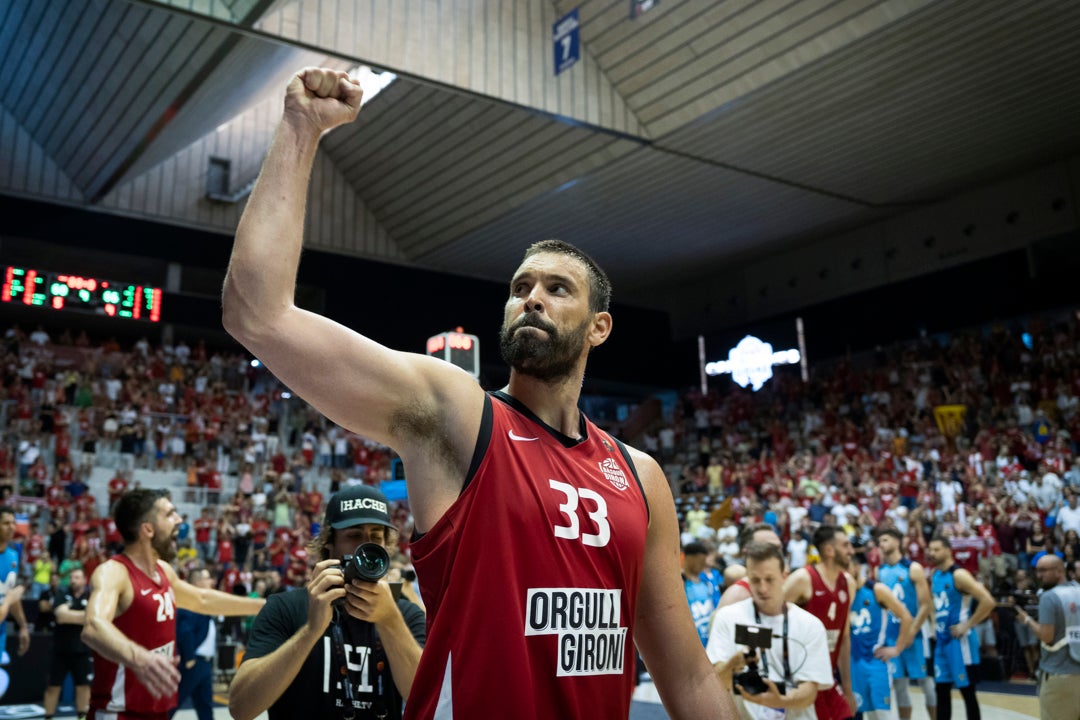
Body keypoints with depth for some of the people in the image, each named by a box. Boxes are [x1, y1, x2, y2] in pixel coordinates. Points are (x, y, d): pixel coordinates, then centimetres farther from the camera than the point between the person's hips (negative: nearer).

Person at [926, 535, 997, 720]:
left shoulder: (959, 575, -15)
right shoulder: (935, 576, 10)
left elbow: (988, 601, -23)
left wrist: (967, 626, -20)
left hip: (959, 640, -8)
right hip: (942, 640, 8)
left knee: (967, 691, 1)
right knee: (942, 690, 11)